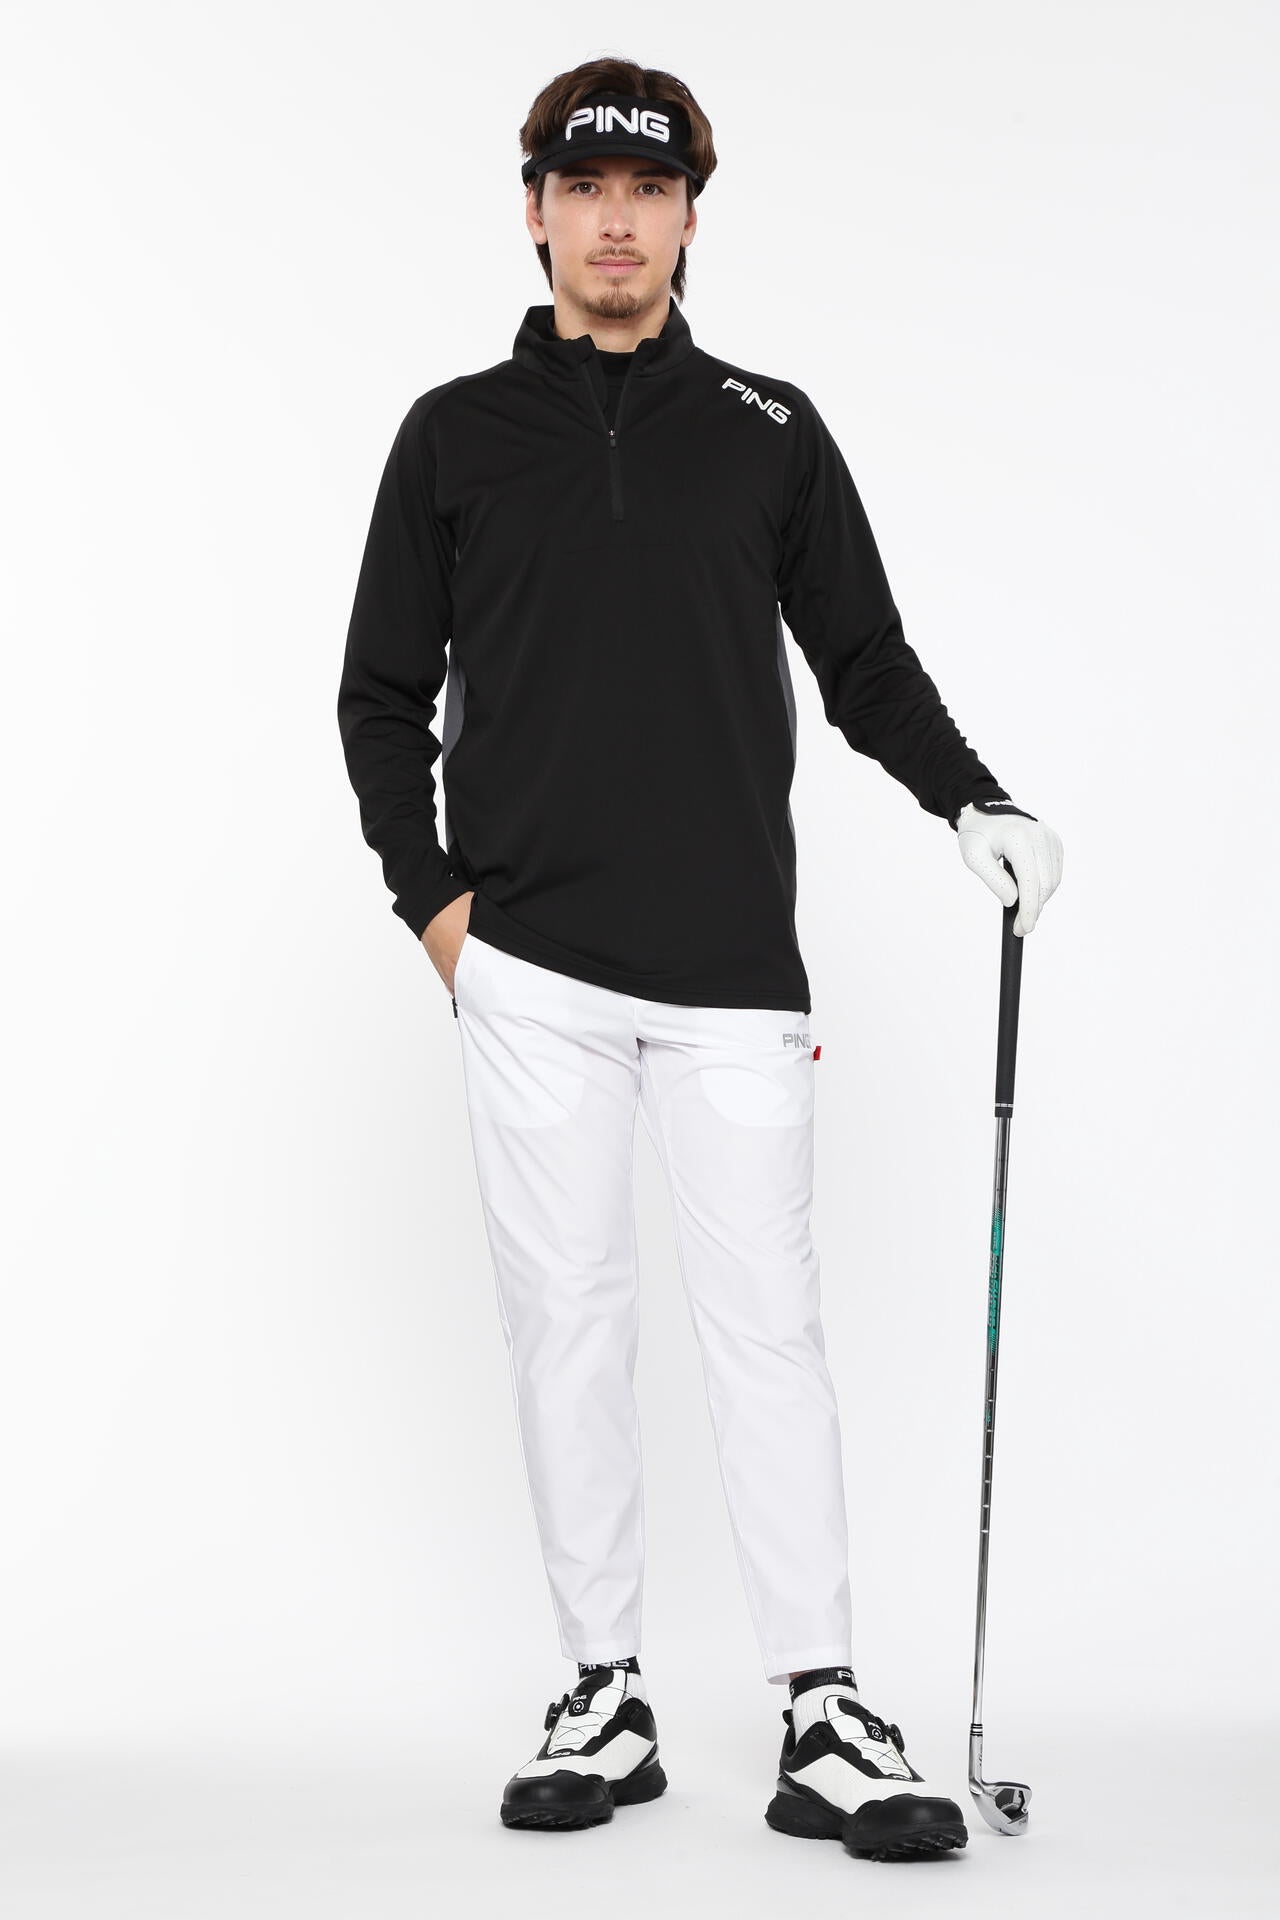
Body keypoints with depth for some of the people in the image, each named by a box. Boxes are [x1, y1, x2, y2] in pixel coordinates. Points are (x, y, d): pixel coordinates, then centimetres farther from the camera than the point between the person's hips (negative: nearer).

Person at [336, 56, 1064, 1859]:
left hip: (735, 971, 0)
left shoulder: (772, 431, 10)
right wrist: (434, 901, 1)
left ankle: (828, 1722, 1)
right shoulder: (455, 436, 9)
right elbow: (383, 697, 12)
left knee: (770, 1327, -3)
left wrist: (973, 799, -4)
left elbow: (866, 660, 12)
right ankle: (604, 1696, 15)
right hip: (531, 974, 0)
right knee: (568, 1327, 4)